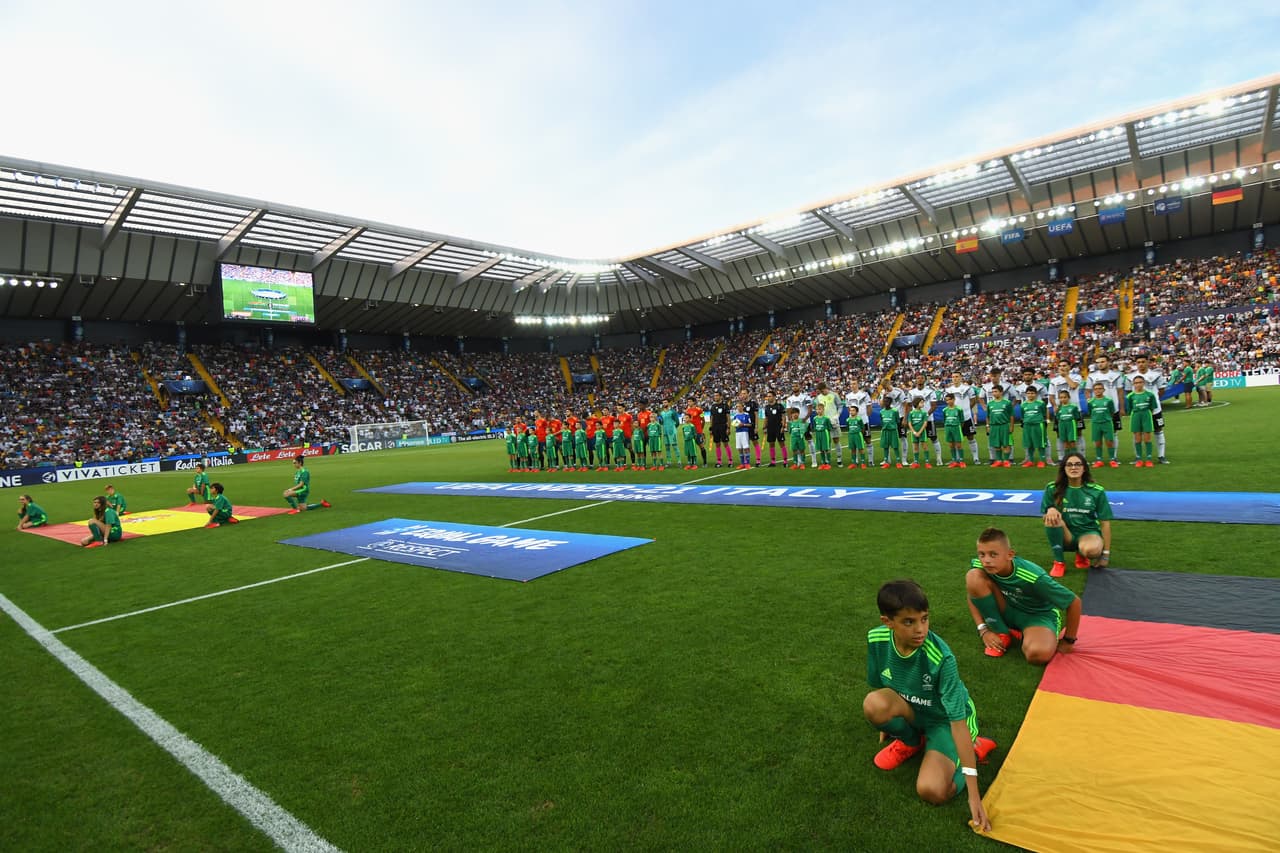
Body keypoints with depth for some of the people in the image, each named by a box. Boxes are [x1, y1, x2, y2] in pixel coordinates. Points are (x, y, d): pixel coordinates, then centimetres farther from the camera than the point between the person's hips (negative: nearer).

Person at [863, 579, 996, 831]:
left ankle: (973, 748, 6)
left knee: (932, 791, -26)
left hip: (944, 719, -3)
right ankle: (909, 741, 5)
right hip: (909, 711, 4)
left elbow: (958, 721, -31)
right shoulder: (876, 639, -21)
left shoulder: (941, 657, -34)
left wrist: (973, 792, -30)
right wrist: (887, 721, 16)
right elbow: (877, 686, -1)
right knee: (873, 704, -31)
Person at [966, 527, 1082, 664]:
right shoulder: (979, 566, -22)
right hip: (1009, 610, 4)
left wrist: (1068, 641, -9)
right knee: (973, 577, -26)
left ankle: (1026, 635, 0)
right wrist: (983, 630, -14)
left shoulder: (1033, 578, -33)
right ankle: (1001, 634, -7)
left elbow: (1074, 601, -21)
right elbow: (972, 593, -3)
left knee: (1039, 654, -40)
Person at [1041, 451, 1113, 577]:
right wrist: (1050, 510, -31)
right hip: (1065, 536, 1)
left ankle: (1081, 554, 5)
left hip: (1088, 532, 0)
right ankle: (1058, 562, -15)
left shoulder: (1097, 491, -5)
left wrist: (1106, 553, -5)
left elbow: (1105, 522, -2)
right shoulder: (1052, 489, -6)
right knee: (1052, 518, -33)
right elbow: (1046, 516, -4)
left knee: (1091, 550, -37)